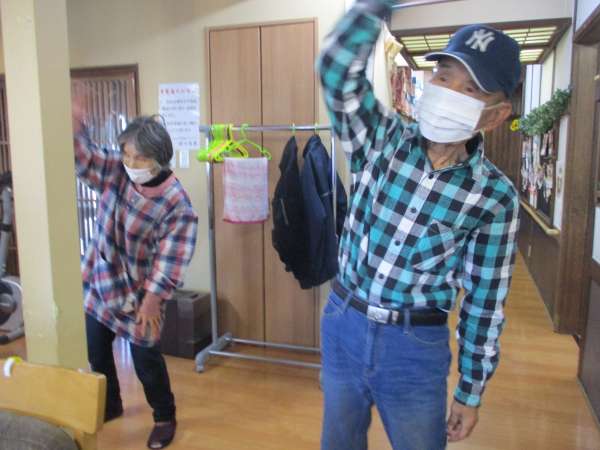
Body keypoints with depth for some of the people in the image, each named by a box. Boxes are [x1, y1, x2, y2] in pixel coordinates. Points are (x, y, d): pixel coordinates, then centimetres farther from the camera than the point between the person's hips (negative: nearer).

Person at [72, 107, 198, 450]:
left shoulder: (177, 202, -22)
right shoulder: (115, 170, -7)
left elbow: (172, 256, -20)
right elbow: (82, 156, -5)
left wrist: (153, 299, -20)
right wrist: (75, 125, -26)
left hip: (140, 291, -5)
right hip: (99, 281, 6)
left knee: (146, 361, 5)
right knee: (95, 352, 19)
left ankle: (165, 418, 30)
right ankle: (109, 405, 46)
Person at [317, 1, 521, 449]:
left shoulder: (495, 196, -12)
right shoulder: (383, 139, -9)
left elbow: (485, 303, -5)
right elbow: (338, 69, -26)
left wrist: (471, 392, 1)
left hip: (415, 346, -1)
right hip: (342, 325, 2)